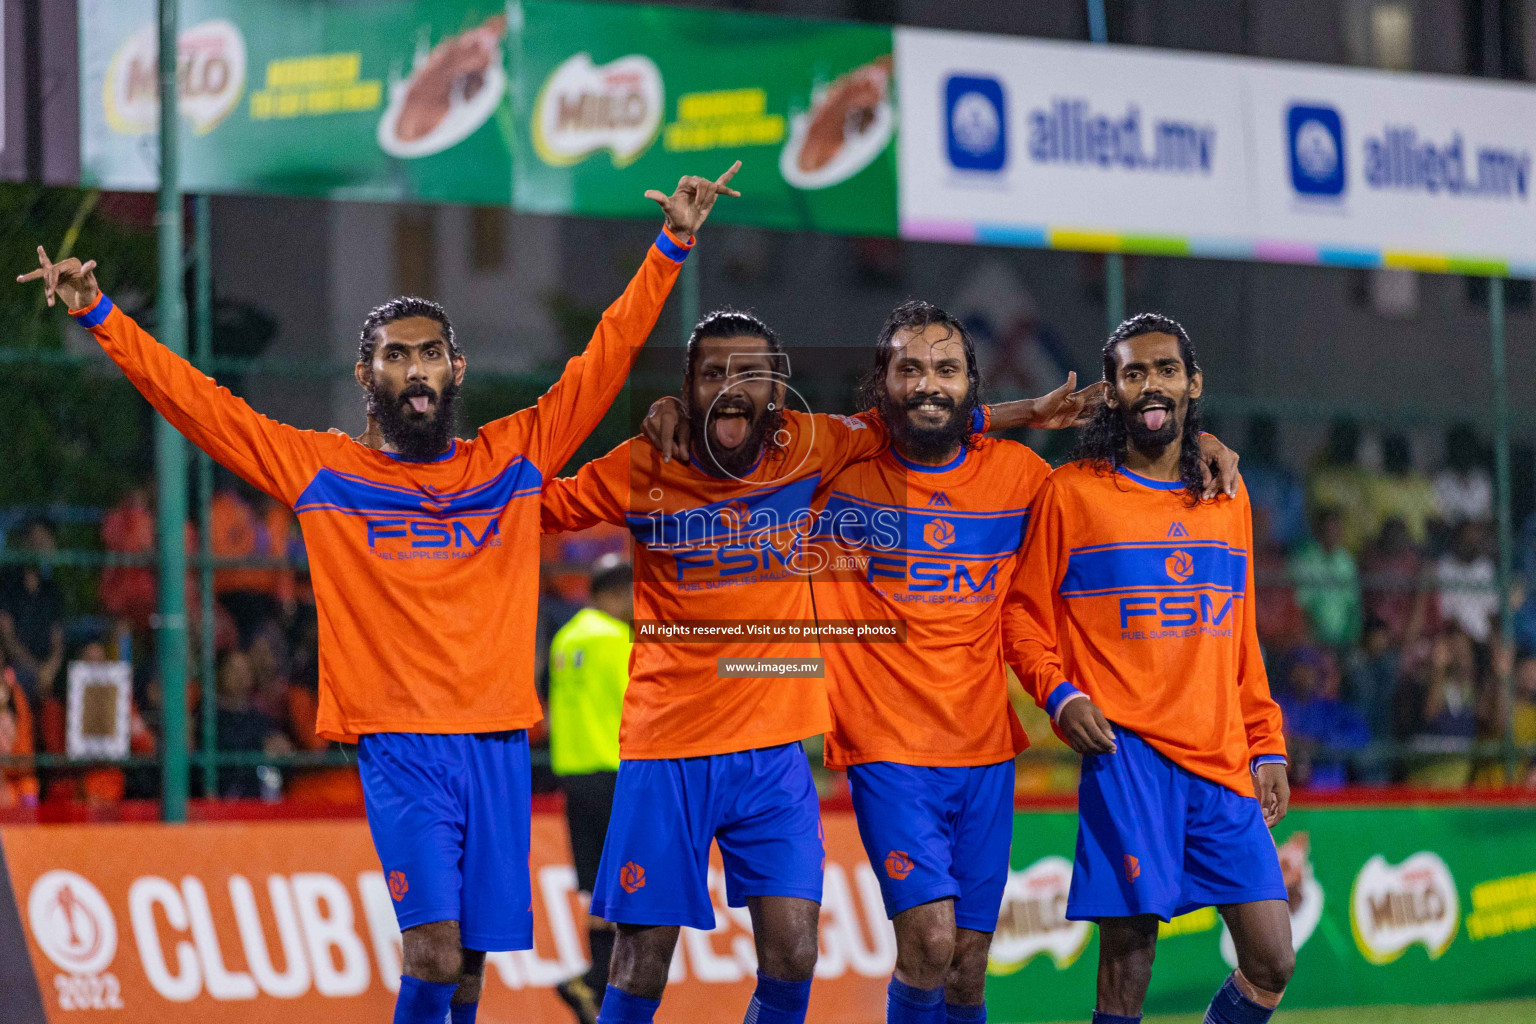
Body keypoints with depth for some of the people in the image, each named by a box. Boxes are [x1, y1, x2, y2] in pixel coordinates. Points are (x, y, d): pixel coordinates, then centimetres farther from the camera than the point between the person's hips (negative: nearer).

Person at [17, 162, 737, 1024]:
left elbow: (606, 359, 12)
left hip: (498, 739, 2)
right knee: (435, 952, -15)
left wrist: (672, 248, 8)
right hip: (398, 742, -2)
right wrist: (98, 315, 1)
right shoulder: (323, 472, 8)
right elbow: (196, 402, 7)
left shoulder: (515, 458, 11)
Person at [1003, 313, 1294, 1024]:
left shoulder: (1227, 498, 16)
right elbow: (1022, 614, 5)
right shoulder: (1071, 492, 2)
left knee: (1272, 964, -1)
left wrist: (1267, 748, 16)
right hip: (1126, 753, -4)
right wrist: (1060, 694, -11)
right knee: (1127, 963, -9)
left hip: (1223, 762, 5)